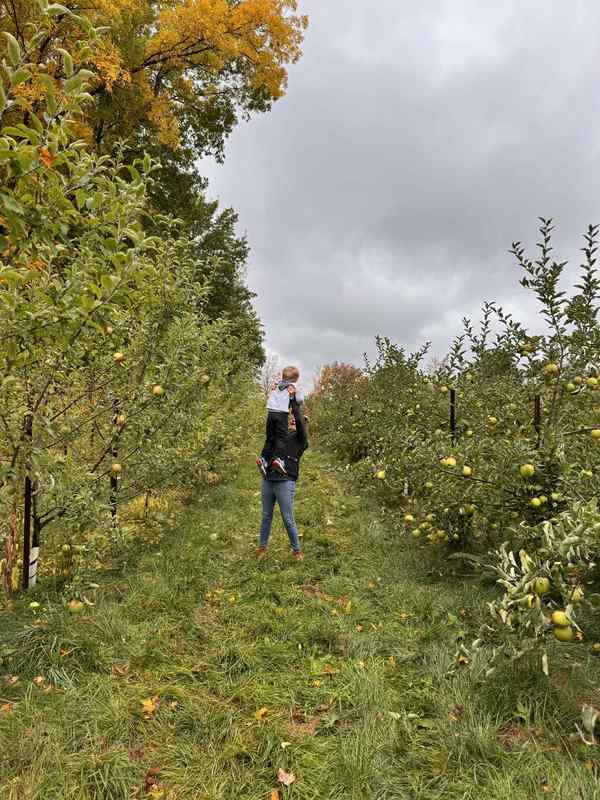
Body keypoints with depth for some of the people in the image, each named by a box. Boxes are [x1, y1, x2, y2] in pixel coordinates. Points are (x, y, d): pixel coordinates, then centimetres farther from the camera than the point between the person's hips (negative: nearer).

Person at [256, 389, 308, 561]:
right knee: (266, 516, 16)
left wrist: (293, 399, -11)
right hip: (267, 480, 5)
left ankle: (297, 550, 17)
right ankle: (262, 546, 30)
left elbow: (300, 421, -12)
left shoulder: (300, 438, 2)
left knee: (288, 520, 1)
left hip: (285, 483, -5)